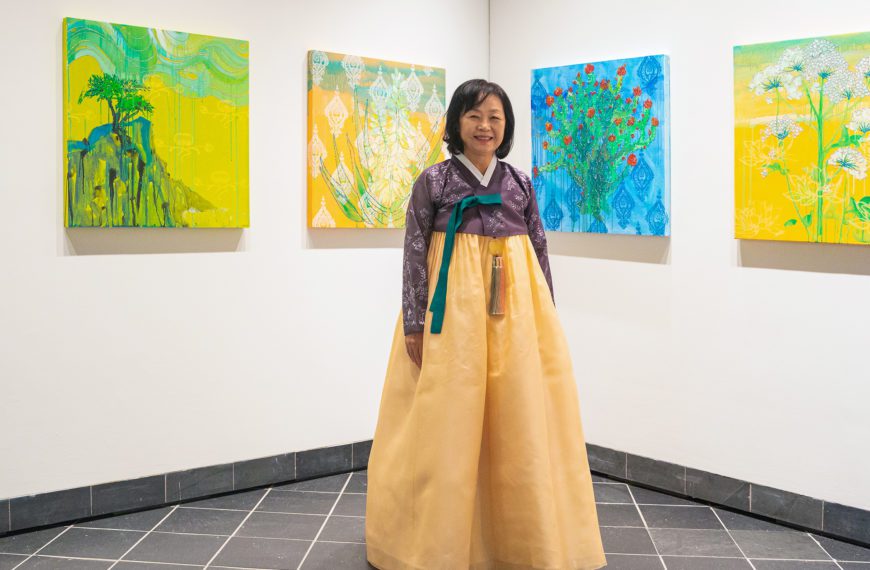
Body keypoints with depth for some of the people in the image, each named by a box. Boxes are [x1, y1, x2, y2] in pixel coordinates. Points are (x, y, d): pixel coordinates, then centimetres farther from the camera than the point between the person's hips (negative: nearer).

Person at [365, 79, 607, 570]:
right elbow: (415, 255, -3)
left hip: (516, 311, 3)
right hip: (451, 310, -3)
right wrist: (415, 323, -9)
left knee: (521, 422, 5)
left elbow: (540, 252, 11)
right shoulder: (433, 181, -1)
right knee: (447, 423, 0)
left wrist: (546, 318, 9)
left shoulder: (521, 184, 8)